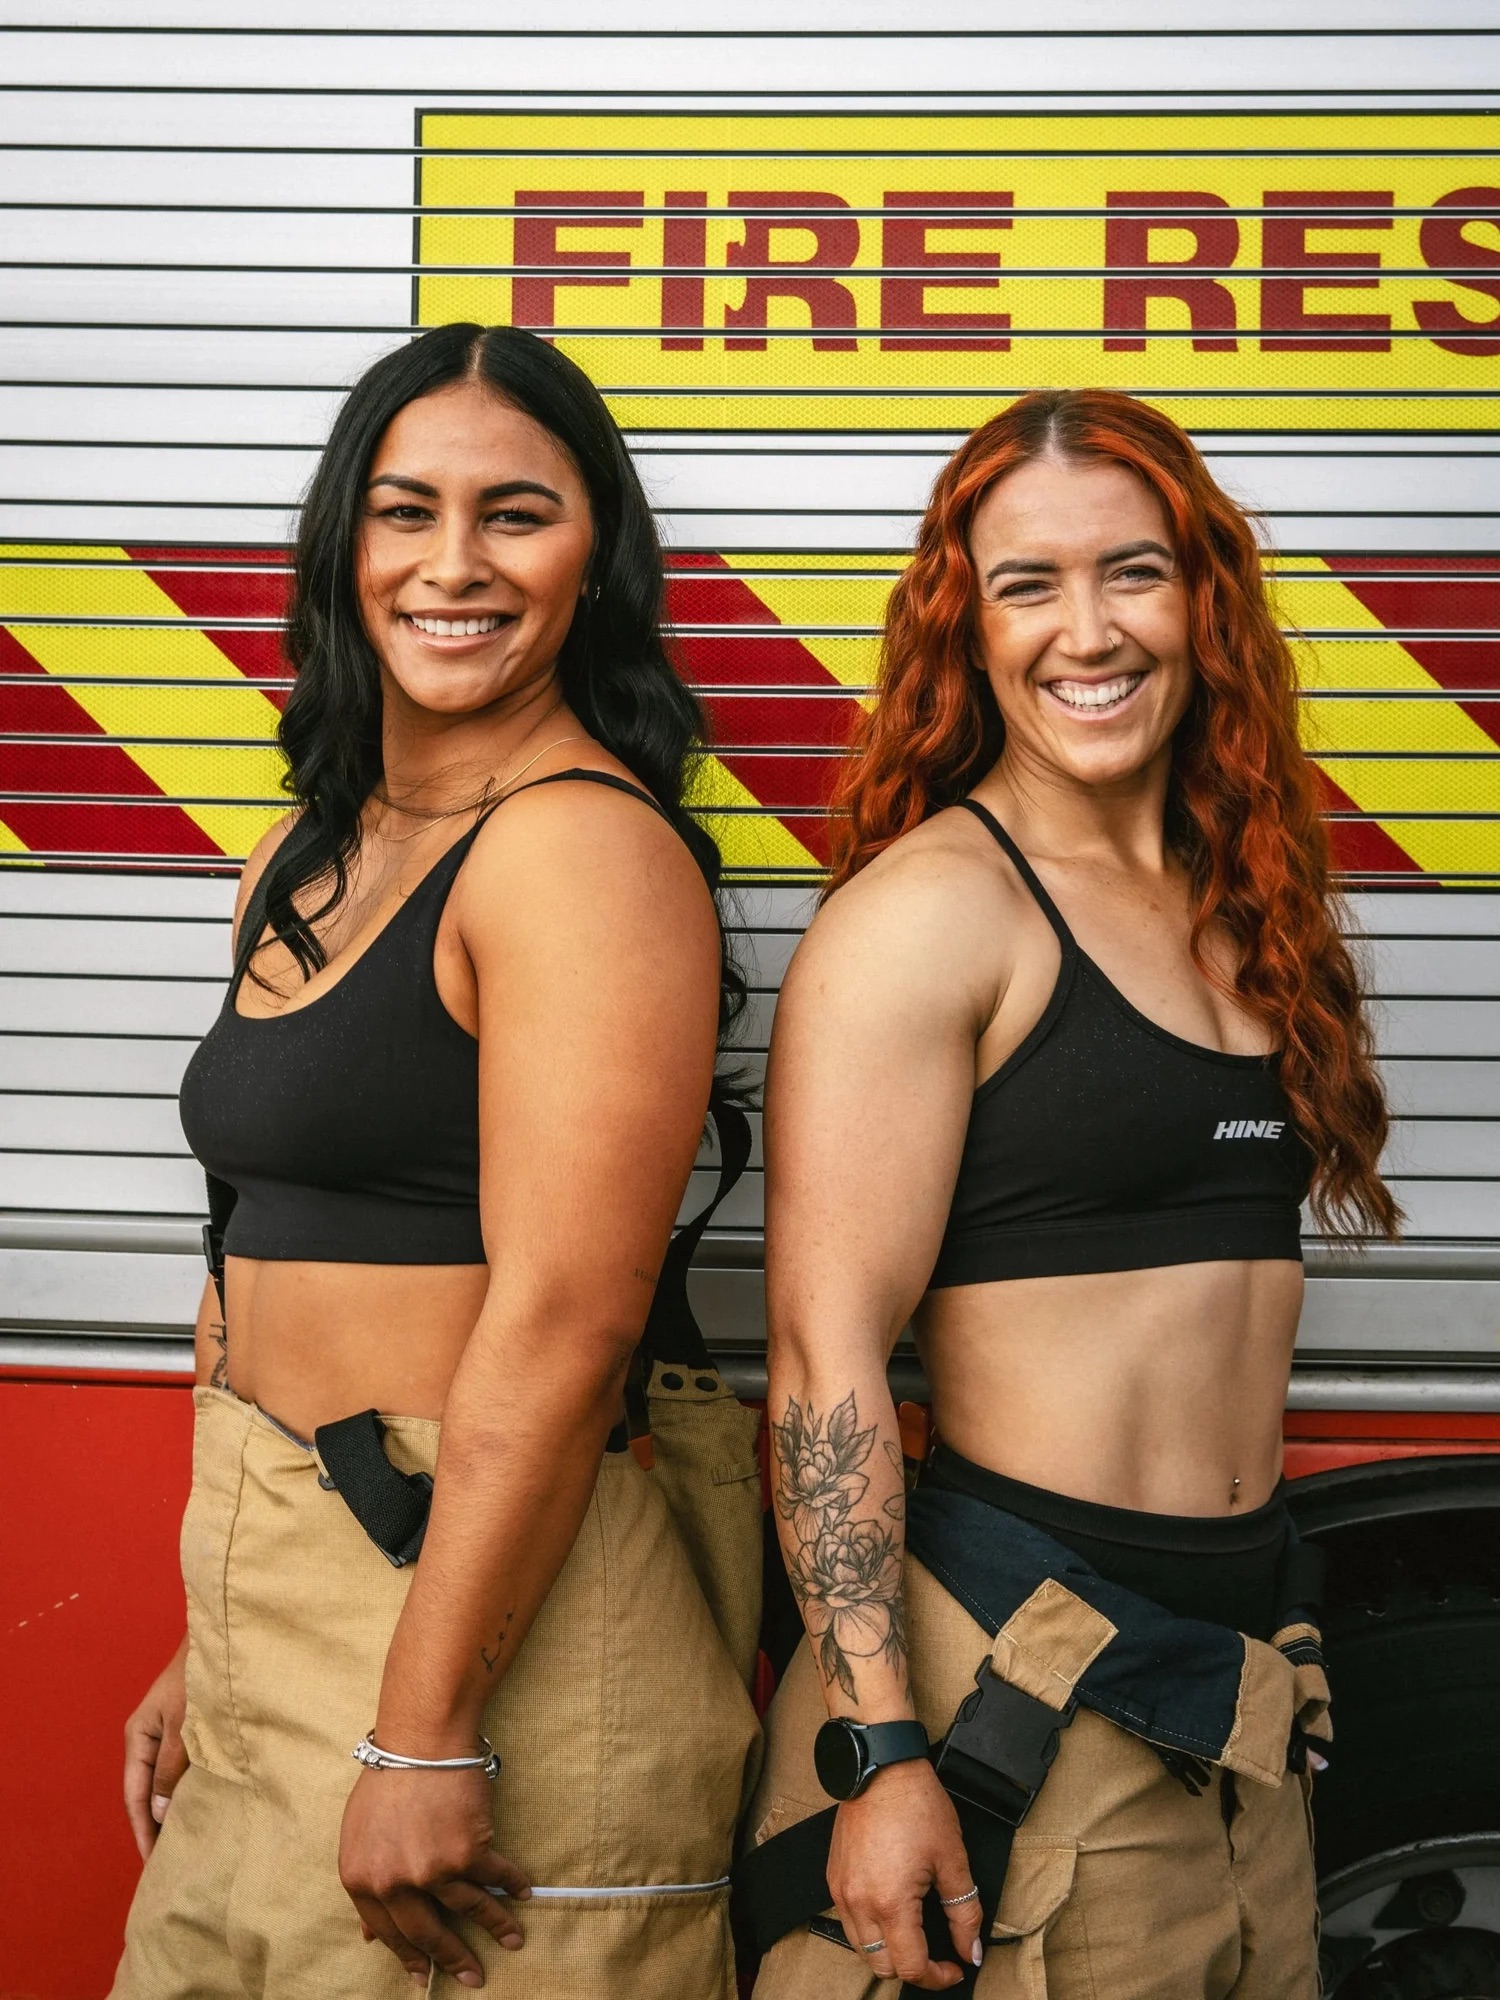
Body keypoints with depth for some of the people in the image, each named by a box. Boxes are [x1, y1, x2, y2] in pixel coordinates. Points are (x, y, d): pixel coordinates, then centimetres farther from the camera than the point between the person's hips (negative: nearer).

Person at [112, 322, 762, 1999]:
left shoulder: (583, 850, -15)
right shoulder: (303, 865, 12)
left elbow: (561, 1321, -21)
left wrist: (425, 1736, -20)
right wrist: (208, 1644, 14)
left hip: (491, 1608, -8)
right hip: (280, 1610, 8)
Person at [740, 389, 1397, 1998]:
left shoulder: (1241, 913, 10)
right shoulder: (926, 913, -12)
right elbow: (826, 1350, -17)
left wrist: (1266, 1660, 14)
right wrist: (879, 1754, -21)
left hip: (1251, 1669, 7)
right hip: (1018, 1674, -7)